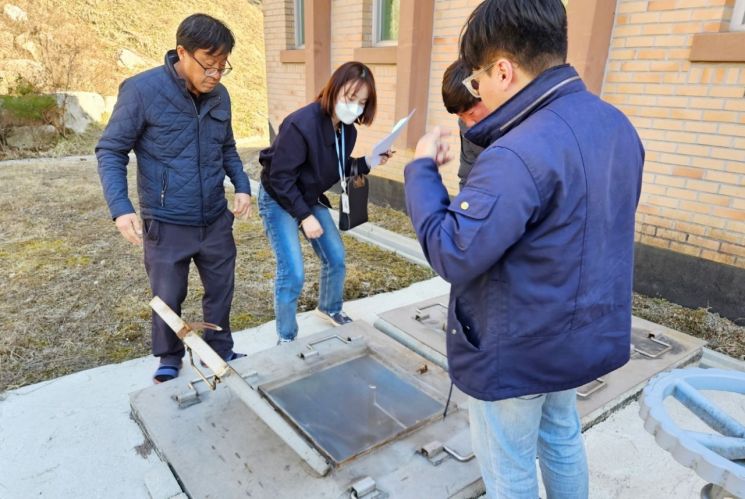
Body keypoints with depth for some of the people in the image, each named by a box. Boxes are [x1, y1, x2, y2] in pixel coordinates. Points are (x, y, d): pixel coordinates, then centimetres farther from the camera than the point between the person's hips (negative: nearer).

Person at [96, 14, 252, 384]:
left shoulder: (220, 96, 1)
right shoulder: (142, 90, -14)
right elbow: (110, 152, -9)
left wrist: (242, 186, 0)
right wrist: (120, 208, -21)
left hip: (216, 220, 4)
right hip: (167, 225, -4)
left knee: (221, 291, 16)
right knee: (168, 298, 11)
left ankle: (221, 352, 39)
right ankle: (169, 360, 37)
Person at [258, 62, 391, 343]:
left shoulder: (347, 130, -5)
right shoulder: (301, 125, -30)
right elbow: (280, 177, -26)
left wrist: (367, 163, -9)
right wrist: (305, 216, -25)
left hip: (310, 199, 8)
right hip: (278, 200, -7)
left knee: (336, 257, 11)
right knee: (293, 273, -12)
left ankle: (329, 308, 39)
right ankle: (286, 338, 9)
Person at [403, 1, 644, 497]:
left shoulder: (518, 156, -31)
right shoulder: (617, 125, -1)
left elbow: (451, 256, -29)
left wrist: (422, 168, -17)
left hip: (516, 350, -8)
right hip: (583, 333, 9)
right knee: (562, 436, 30)